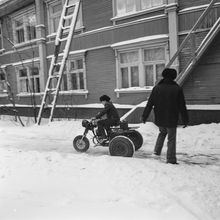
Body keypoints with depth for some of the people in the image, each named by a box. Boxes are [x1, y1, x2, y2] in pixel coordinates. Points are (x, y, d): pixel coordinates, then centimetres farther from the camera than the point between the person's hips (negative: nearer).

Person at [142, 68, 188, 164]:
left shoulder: (157, 88, -1)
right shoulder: (177, 89, -5)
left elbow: (149, 104, -1)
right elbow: (182, 107, -3)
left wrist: (144, 116, 5)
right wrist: (185, 120, 5)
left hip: (159, 120, 3)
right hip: (171, 120, -2)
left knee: (162, 133, 28)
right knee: (171, 139, 8)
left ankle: (157, 150, 18)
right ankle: (171, 159, 11)